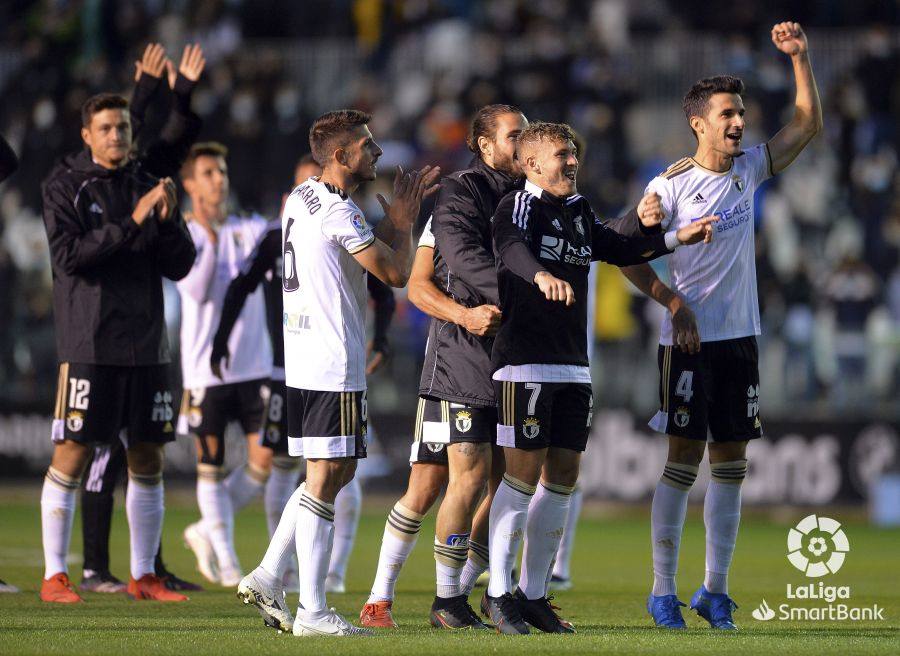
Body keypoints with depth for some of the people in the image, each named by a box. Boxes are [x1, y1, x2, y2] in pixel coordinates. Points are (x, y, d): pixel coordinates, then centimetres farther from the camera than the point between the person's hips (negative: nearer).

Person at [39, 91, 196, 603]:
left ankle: (143, 575, 14)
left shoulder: (149, 187, 12)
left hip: (146, 344, 5)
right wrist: (131, 224, -20)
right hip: (88, 344, -5)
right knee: (72, 455, -5)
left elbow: (180, 266, 8)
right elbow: (68, 254, -14)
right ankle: (55, 575, 0)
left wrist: (169, 220, -10)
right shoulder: (66, 187, 0)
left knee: (148, 458, 6)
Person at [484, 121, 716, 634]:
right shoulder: (518, 206, -8)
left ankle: (535, 595, 15)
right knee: (524, 473, -8)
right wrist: (542, 277, -50)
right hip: (524, 362, -8)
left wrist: (676, 239, 20)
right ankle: (498, 594, 1)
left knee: (564, 476, 7)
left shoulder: (579, 211, 16)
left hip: (573, 365, 8)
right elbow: (513, 248, -29)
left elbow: (619, 249, 29)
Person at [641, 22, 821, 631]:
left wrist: (801, 57, -1)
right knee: (685, 459, -6)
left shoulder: (749, 168, 7)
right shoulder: (671, 185, -8)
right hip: (688, 339, -5)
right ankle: (663, 591, 1)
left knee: (731, 462, 4)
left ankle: (715, 591, 10)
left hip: (740, 337, 5)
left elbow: (809, 123, 10)